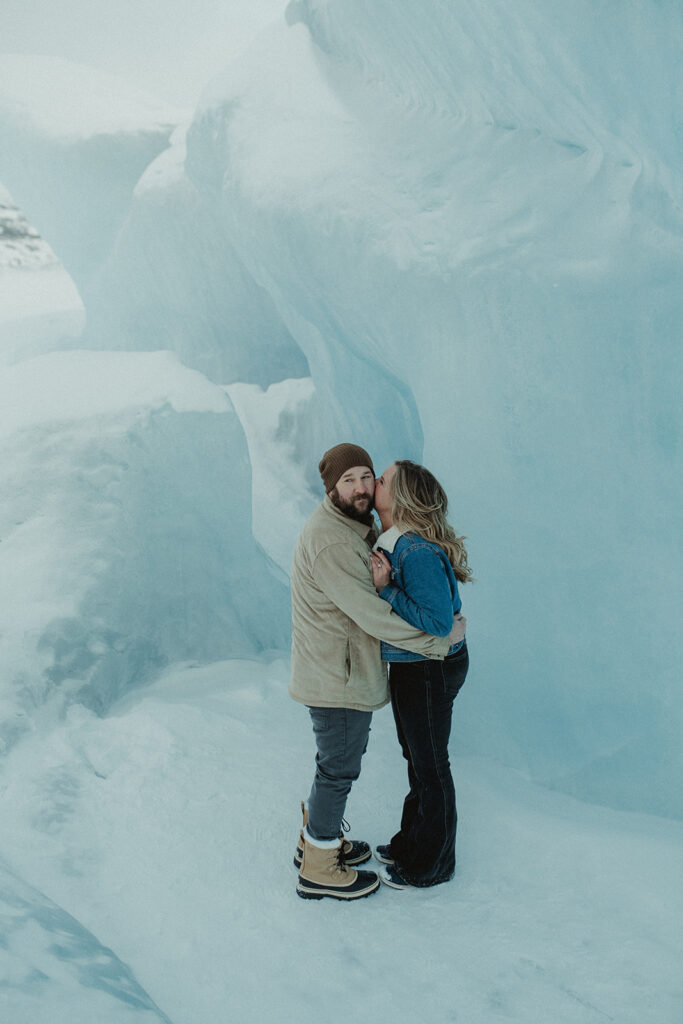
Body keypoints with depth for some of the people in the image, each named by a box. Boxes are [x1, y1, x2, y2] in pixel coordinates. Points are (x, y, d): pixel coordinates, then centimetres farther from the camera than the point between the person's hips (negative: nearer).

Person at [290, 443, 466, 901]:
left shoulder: (358, 528, 7)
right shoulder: (330, 541, -27)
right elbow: (372, 615, -29)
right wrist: (439, 639, -23)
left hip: (346, 670, 10)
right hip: (338, 679, -10)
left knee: (339, 761, 24)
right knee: (340, 768, 5)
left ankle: (316, 839, 43)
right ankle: (318, 870, 23)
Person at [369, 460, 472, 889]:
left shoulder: (418, 554, -29)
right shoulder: (391, 541, 0)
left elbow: (438, 622, -28)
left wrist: (386, 589, -28)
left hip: (430, 670, -9)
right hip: (410, 664, 9)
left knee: (430, 765, 9)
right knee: (415, 756, 24)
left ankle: (430, 865, 29)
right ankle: (411, 842, 44)